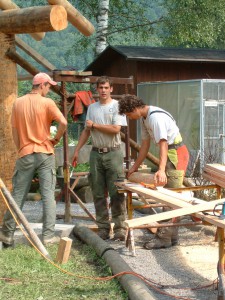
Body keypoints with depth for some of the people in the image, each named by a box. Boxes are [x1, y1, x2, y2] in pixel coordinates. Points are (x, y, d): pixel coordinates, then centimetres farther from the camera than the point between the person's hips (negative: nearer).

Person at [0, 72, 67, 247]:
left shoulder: (18, 103, 4)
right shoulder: (47, 103, -6)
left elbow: (15, 131, 6)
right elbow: (63, 123, -17)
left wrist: (21, 150, 14)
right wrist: (56, 139, 0)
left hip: (25, 154, 3)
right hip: (45, 154, -3)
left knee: (18, 195, 8)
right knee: (48, 195, 2)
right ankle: (48, 235, 1)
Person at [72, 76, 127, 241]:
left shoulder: (117, 105, -3)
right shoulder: (92, 107, 14)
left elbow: (115, 129, -13)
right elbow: (86, 131, 18)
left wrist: (94, 124, -5)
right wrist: (77, 150, 14)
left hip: (113, 153, -5)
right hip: (96, 153, 5)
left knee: (116, 193, -6)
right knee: (98, 194, 6)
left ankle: (120, 227, -2)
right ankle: (103, 228, 12)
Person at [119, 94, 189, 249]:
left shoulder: (156, 117, -23)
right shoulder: (145, 119, 8)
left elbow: (163, 144, -33)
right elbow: (145, 144, 14)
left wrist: (161, 170, -43)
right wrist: (135, 167, 17)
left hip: (176, 154, -11)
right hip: (171, 155, 11)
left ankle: (164, 238, -8)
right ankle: (172, 236, 21)